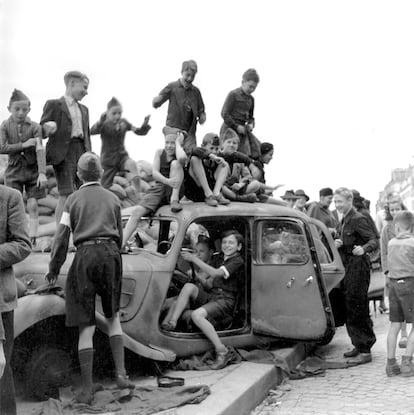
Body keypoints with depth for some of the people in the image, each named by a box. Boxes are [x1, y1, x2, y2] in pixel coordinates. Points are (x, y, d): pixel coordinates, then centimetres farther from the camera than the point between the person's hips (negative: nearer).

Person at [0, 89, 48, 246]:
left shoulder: (34, 127, -4)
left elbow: (40, 150, -12)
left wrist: (42, 173, -21)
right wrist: (23, 145, -17)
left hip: (32, 170, 0)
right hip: (14, 171, 1)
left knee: (33, 205, -2)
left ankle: (32, 238, 3)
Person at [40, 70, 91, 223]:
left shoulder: (84, 109, 22)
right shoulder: (53, 105, 4)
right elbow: (41, 131, 1)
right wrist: (47, 129, -23)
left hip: (82, 152, 6)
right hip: (63, 153, -6)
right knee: (66, 195, -13)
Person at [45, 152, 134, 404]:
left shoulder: (74, 199, 8)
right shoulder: (113, 199, 13)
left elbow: (62, 236, 3)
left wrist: (54, 268, 11)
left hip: (85, 255, -1)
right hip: (111, 253, 1)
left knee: (86, 326, 2)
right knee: (113, 316, 19)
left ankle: (87, 389, 6)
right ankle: (121, 373, 7)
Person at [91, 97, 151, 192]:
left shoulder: (123, 123, 1)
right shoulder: (104, 125, -11)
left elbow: (140, 132, 1)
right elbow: (92, 131, -31)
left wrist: (145, 124, -20)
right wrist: (101, 121, -48)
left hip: (122, 155, 2)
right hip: (108, 159, -1)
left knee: (131, 164, -31)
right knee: (105, 186, 4)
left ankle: (138, 194, -31)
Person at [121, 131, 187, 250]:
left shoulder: (179, 154, 3)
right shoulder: (159, 152, 11)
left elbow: (182, 158, -26)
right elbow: (154, 173, -4)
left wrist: (178, 143, -6)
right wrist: (167, 181, -25)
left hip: (173, 191, -2)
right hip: (158, 188, 2)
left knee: (175, 163, -24)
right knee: (136, 211, -20)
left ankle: (174, 200, -31)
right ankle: (122, 243, -24)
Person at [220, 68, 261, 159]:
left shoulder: (251, 99, 14)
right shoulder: (233, 94, -6)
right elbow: (224, 113, -11)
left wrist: (251, 124, 1)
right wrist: (236, 126, -14)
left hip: (242, 129, 7)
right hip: (230, 128, -7)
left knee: (258, 147, -7)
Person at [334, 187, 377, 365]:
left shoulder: (358, 219, -14)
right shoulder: (345, 220, 15)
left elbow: (374, 240, -21)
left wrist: (363, 249, -41)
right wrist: (338, 243, 1)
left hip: (358, 267, -10)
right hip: (348, 268, 10)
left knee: (358, 310, -7)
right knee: (349, 309, 14)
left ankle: (365, 352, 0)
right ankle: (359, 345, 25)